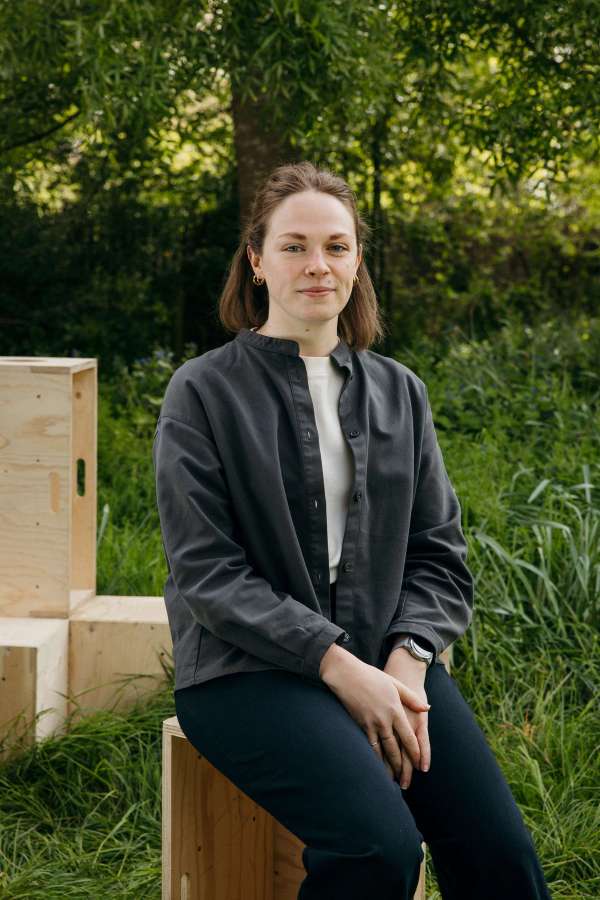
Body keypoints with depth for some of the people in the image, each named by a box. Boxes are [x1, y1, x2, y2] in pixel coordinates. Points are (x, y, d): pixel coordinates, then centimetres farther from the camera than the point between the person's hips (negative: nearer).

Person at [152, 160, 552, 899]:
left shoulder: (397, 391, 14)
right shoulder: (204, 392, 0)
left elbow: (439, 552, 11)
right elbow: (206, 571, -7)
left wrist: (406, 660, -8)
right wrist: (338, 666, -16)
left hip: (388, 661, 4)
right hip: (248, 670, -4)